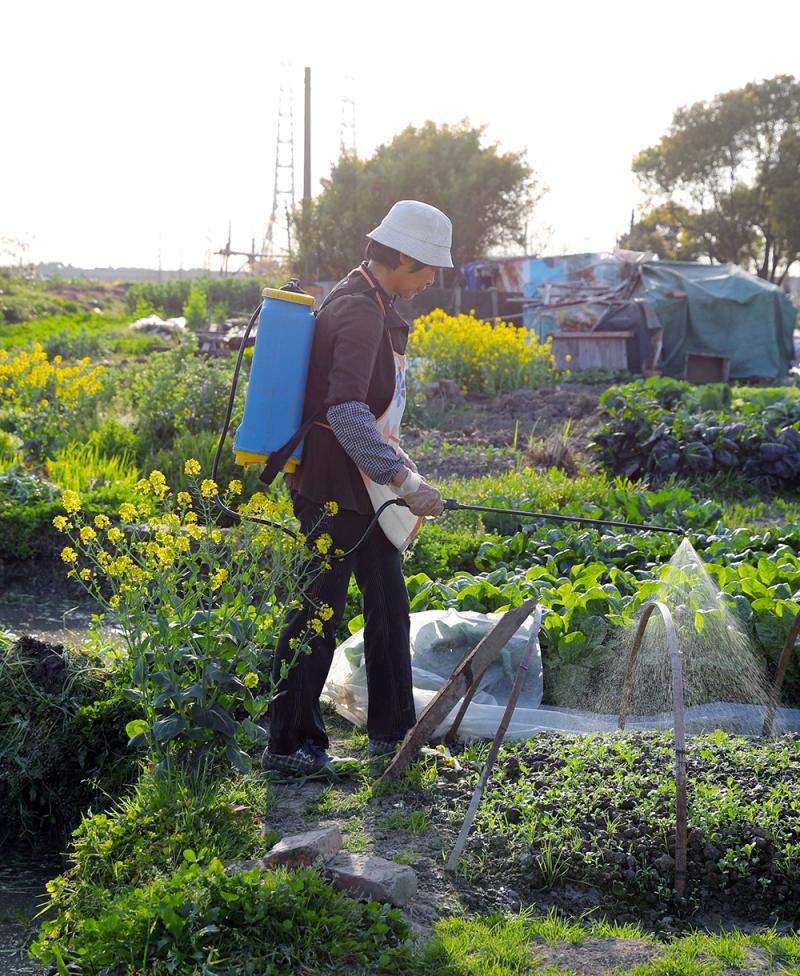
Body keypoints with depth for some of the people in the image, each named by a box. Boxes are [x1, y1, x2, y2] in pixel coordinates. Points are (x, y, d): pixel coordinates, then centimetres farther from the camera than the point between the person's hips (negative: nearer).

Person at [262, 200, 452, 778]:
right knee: (320, 610, -4)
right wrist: (405, 480, -27)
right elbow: (346, 412, -28)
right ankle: (290, 746, 6)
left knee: (388, 601, 14)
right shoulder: (359, 312, -18)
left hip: (363, 488, 11)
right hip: (335, 486, -11)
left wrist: (397, 464, 23)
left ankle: (393, 736, 24)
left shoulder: (375, 307, 15)